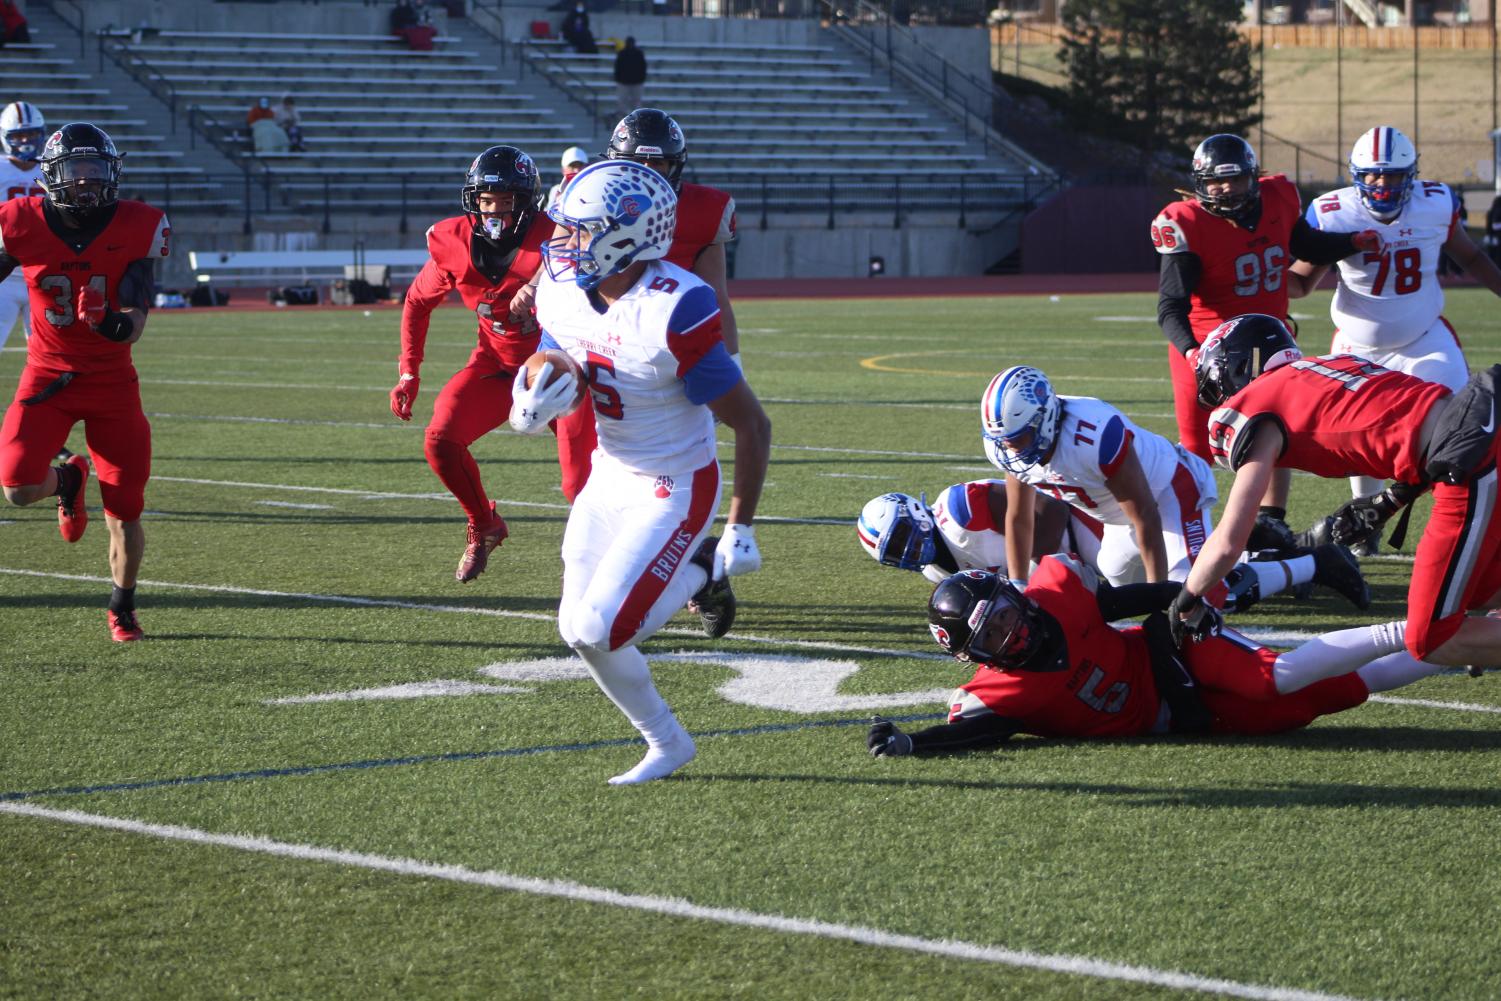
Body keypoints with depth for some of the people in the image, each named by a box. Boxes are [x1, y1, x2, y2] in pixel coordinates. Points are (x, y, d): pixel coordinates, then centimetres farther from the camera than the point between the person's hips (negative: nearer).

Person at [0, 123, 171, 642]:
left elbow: (138, 314, -13)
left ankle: (122, 609, 25)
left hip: (111, 379, 0)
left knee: (125, 511, -1)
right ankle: (68, 480, 19)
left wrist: (122, 323, -35)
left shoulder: (135, 228, -9)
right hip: (48, 373, 0)